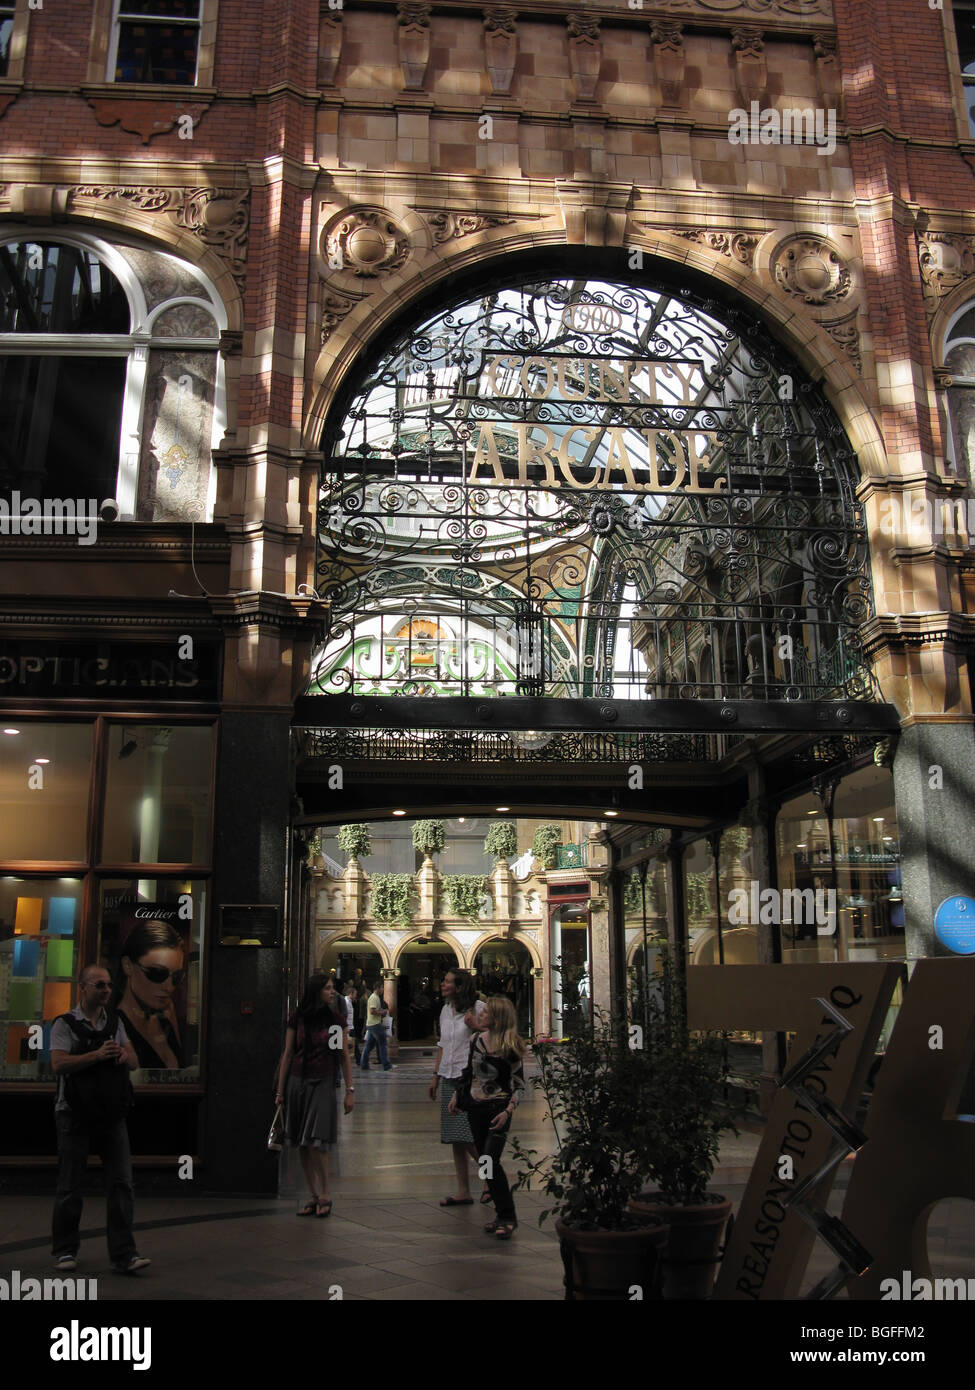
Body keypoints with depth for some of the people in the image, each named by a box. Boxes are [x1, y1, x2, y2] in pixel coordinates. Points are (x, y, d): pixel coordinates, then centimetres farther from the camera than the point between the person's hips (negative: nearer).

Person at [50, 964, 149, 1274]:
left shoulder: (115, 1022, 12)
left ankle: (123, 1254, -2)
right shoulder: (65, 1024, -3)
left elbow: (134, 1062, 12)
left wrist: (124, 1054, -10)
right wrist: (98, 1055, -22)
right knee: (70, 1187, 5)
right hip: (75, 1115, -4)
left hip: (112, 1115, 4)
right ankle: (64, 1250, 23)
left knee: (121, 1182, -4)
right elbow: (59, 1064, -15)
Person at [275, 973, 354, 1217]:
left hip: (323, 1083, -2)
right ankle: (314, 1196, 15)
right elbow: (287, 1055, 5)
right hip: (297, 1081, 2)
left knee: (316, 1142, -10)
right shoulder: (297, 1019, 1)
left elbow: (344, 1057, 5)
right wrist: (280, 1091, 4)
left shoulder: (337, 1019, 1)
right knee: (302, 1144, 5)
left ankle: (325, 1196, 4)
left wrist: (350, 1090, 1)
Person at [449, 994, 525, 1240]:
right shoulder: (478, 1040, 3)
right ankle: (501, 1213, 20)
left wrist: (508, 1111, -19)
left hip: (498, 1109, -6)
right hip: (476, 1108, 6)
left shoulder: (511, 1047, -12)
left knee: (490, 1161, -13)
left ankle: (507, 1218, 0)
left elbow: (519, 1085, -9)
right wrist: (457, 1095, 16)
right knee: (484, 1162, 8)